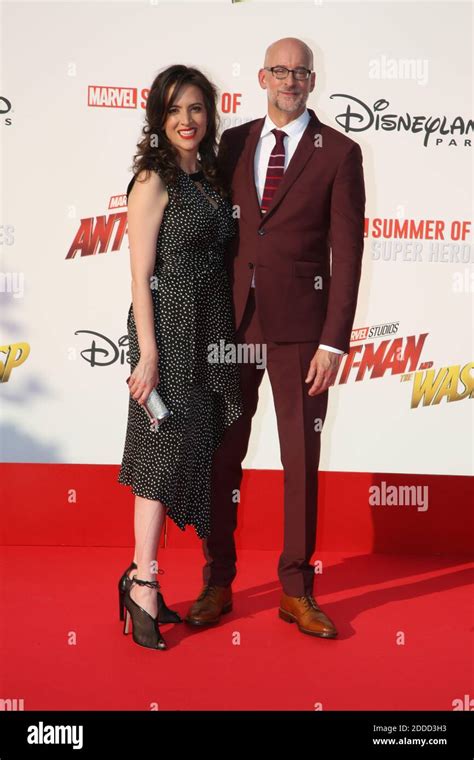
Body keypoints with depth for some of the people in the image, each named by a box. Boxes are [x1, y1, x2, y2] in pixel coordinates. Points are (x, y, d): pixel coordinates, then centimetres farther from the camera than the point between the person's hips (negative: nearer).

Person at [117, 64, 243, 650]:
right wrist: (148, 354, -17)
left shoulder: (209, 178, 13)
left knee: (187, 448, 10)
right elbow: (140, 275, -13)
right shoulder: (153, 181, -9)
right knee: (165, 450, -4)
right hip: (168, 330, -7)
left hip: (210, 333, 8)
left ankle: (141, 578, 21)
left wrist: (224, 336, 11)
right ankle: (143, 584, 7)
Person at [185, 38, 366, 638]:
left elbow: (347, 252, -4)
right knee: (222, 455, 7)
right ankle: (217, 584, 21)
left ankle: (296, 591, 18)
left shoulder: (339, 152, 0)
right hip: (233, 318, 3)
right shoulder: (233, 143, 10)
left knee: (302, 458, 5)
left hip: (300, 324, -3)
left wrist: (334, 342, -11)